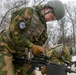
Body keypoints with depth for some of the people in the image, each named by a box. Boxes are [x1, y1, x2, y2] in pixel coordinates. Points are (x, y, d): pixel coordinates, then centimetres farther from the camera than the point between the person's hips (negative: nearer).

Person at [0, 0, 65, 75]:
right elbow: (14, 33, -24)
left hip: (19, 52, 8)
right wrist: (31, 46, -24)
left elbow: (38, 46, 5)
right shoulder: (28, 12, -18)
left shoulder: (43, 27, 3)